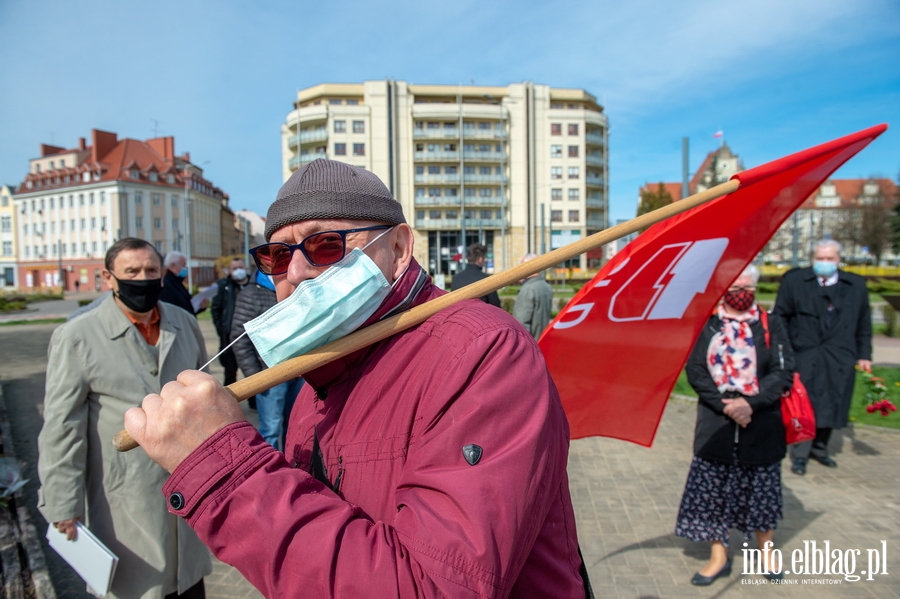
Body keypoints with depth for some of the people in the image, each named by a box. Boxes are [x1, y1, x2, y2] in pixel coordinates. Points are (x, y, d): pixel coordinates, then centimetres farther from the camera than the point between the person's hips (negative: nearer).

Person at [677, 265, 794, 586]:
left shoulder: (771, 324, 1)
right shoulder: (706, 324, -1)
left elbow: (783, 372, -6)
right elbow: (695, 370, -6)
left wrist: (751, 402, -18)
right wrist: (724, 404, -16)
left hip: (761, 422, 0)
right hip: (716, 422, 0)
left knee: (761, 487, 14)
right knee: (712, 488, 6)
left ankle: (766, 550, 37)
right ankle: (719, 556, 23)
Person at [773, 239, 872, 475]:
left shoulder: (856, 285, 8)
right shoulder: (794, 280, -1)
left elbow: (863, 324, 11)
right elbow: (781, 317, 0)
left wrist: (864, 355, 8)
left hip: (840, 359, 3)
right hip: (804, 356, -3)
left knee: (831, 407, 11)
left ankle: (819, 448, 30)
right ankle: (800, 454, 14)